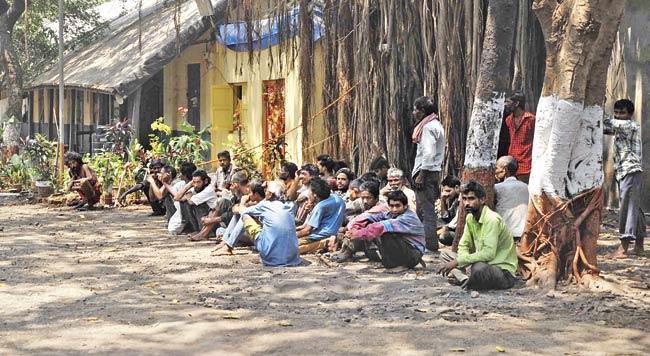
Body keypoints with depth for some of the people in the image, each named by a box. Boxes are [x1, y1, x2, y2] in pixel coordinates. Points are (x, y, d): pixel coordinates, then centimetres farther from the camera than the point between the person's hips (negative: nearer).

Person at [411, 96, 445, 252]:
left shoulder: (428, 127, -13)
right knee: (422, 211, 15)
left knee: (426, 211, -9)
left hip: (426, 173, -10)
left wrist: (421, 175, -21)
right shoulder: (436, 125, 19)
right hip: (433, 172, 10)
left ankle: (430, 246, -8)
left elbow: (429, 153, -22)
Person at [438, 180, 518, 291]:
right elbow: (463, 245, 9)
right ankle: (466, 279, -19)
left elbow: (488, 254, -31)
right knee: (444, 254, 4)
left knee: (479, 267, -41)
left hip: (504, 273, -9)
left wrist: (458, 261, -28)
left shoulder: (492, 219, -22)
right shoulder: (470, 218, 5)